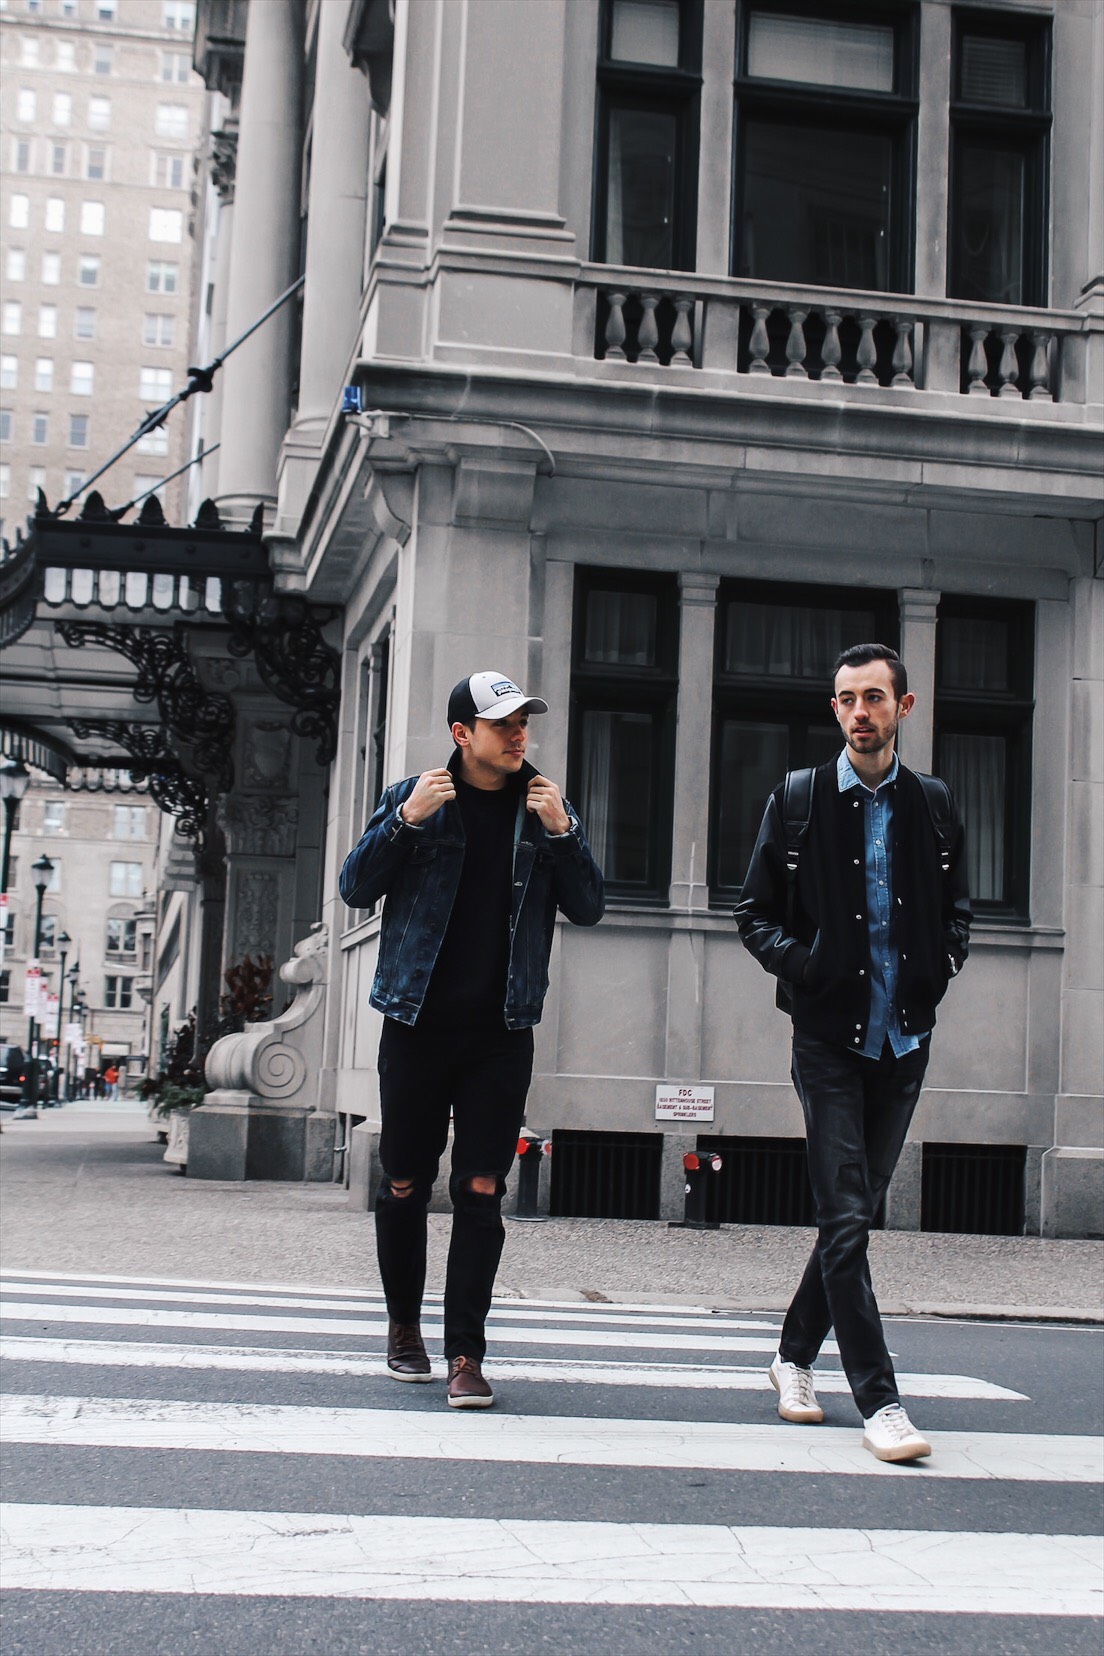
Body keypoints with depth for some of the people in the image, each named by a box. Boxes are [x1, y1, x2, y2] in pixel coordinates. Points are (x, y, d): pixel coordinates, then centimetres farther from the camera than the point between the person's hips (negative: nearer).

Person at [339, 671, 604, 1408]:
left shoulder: (545, 806, 8)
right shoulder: (414, 796, 4)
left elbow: (588, 908, 4)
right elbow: (356, 889, 0)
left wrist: (562, 832, -10)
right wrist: (406, 821, -14)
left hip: (502, 1032, 0)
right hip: (417, 1024, 0)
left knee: (482, 1192, -5)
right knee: (405, 1186, 8)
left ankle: (466, 1354, -1)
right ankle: (404, 1324, 28)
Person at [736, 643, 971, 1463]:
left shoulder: (934, 805, 9)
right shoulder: (797, 800, 2)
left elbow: (957, 905, 19)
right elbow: (756, 914, 5)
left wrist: (949, 957, -2)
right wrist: (802, 962, -13)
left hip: (905, 1037, 3)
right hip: (829, 1033, -3)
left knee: (857, 1211, 11)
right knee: (846, 1218, -9)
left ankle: (796, 1354, 29)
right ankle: (879, 1400, -7)